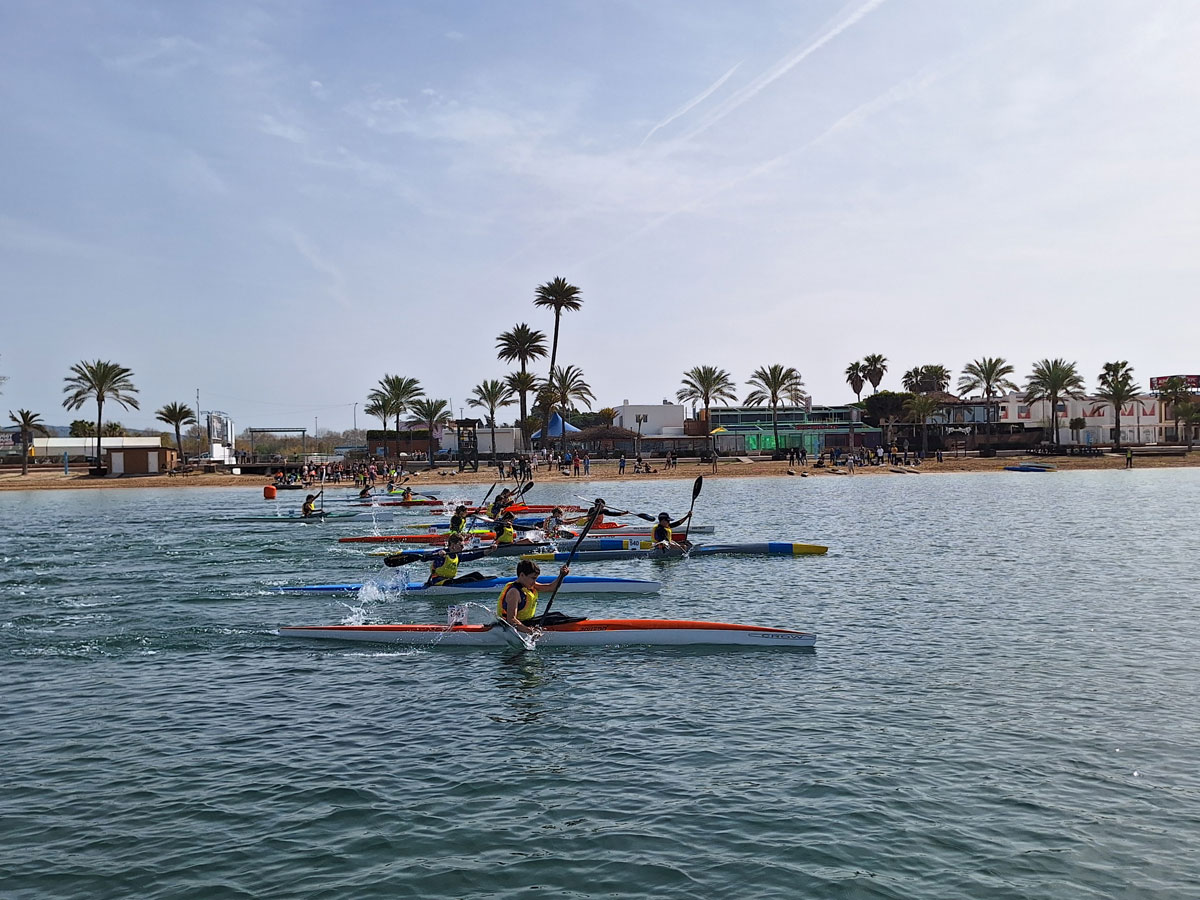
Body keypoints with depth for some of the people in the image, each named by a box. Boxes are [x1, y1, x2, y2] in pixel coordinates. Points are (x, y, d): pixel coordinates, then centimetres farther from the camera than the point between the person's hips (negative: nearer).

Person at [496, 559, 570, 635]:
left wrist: (561, 576, -7)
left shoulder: (529, 585, 6)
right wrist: (525, 629, -44)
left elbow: (551, 587, 10)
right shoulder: (514, 592, -22)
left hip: (528, 622, 10)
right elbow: (511, 619, -29)